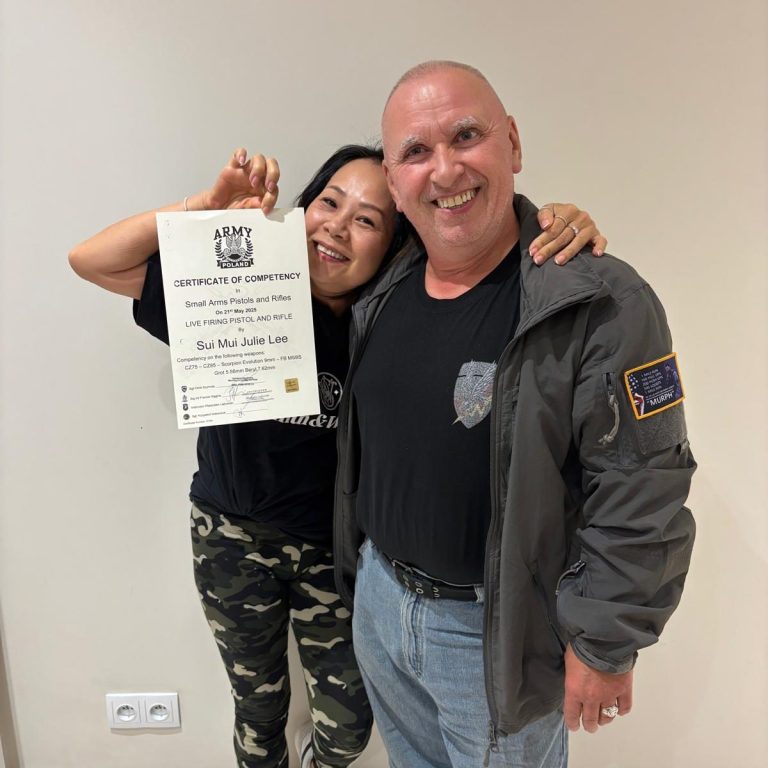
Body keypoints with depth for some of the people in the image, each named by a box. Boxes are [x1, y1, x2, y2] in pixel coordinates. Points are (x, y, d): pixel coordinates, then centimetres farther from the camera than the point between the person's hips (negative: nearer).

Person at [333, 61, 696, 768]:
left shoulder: (602, 304, -23)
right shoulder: (383, 294, -2)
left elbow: (642, 499, -20)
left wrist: (606, 646, -14)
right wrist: (363, 568, 14)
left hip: (498, 630, -5)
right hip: (377, 597, 6)